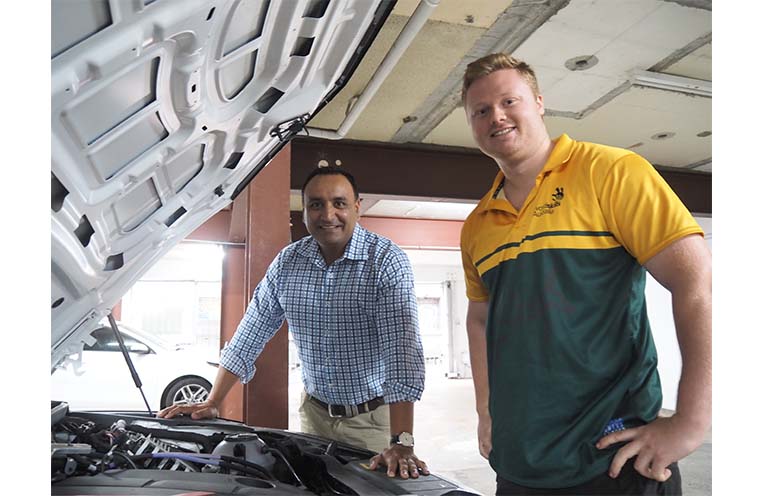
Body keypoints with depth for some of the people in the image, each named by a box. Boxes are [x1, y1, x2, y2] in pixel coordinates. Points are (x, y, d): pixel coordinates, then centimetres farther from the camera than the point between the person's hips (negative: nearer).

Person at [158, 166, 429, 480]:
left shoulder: (386, 260, -18)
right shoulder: (288, 262, -3)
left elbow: (402, 349, -27)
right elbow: (249, 336, 3)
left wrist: (401, 443, -34)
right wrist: (211, 404, 1)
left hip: (373, 418, -4)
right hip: (315, 412, 4)